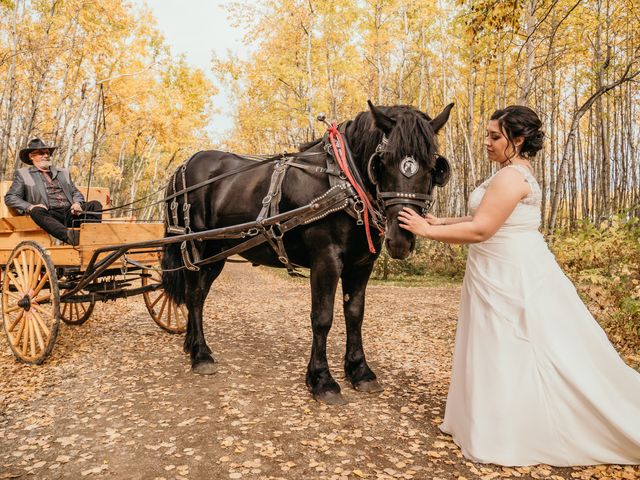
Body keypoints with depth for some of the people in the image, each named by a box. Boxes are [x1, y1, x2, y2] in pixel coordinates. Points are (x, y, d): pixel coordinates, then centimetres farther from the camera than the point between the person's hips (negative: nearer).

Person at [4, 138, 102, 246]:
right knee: (37, 211, -36)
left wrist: (77, 203, 0)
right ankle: (69, 236, -58)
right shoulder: (23, 174, 17)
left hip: (70, 212, 4)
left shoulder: (63, 172, 28)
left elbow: (75, 192, 26)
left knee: (95, 204, -20)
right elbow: (10, 198, 11)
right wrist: (30, 207, -10)